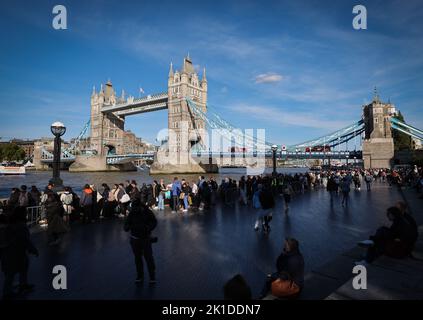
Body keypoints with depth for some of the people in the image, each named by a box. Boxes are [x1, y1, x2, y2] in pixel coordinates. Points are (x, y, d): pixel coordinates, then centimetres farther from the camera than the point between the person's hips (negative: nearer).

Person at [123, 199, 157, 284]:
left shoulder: (147, 212, -10)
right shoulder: (131, 213, -6)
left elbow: (154, 222, 0)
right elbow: (126, 225, -6)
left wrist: (148, 228, -19)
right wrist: (127, 227, -31)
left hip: (146, 238, -2)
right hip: (135, 239, 3)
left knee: (148, 257, -3)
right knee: (137, 258, 12)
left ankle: (152, 277, 11)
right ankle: (140, 276, 27)